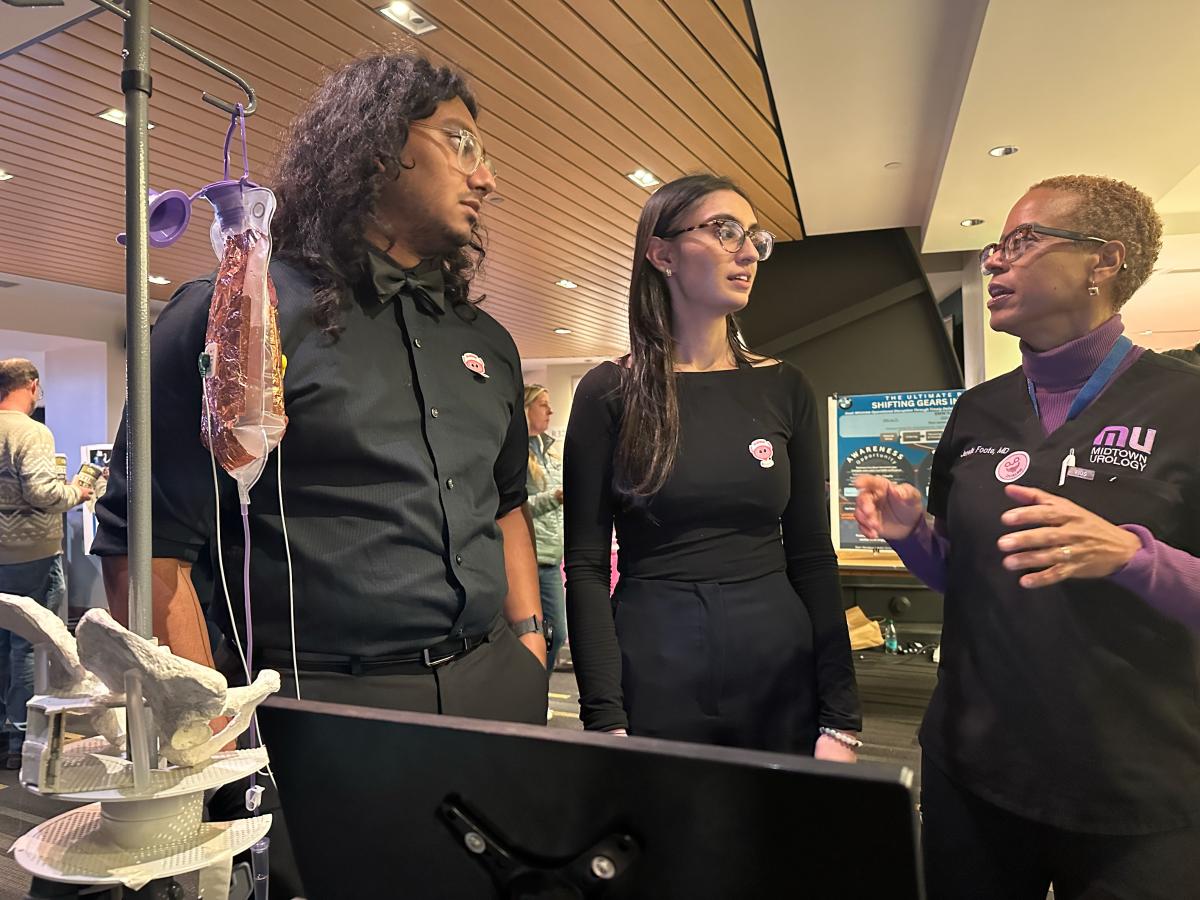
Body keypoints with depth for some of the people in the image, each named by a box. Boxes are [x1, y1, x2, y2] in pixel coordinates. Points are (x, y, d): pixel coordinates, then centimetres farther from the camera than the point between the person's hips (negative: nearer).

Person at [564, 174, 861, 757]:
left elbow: (812, 555, 2)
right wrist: (605, 720, -12)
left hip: (780, 664, 3)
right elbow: (586, 565, -5)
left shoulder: (785, 389, 4)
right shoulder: (610, 393, -4)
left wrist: (840, 718, -2)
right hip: (653, 667, -2)